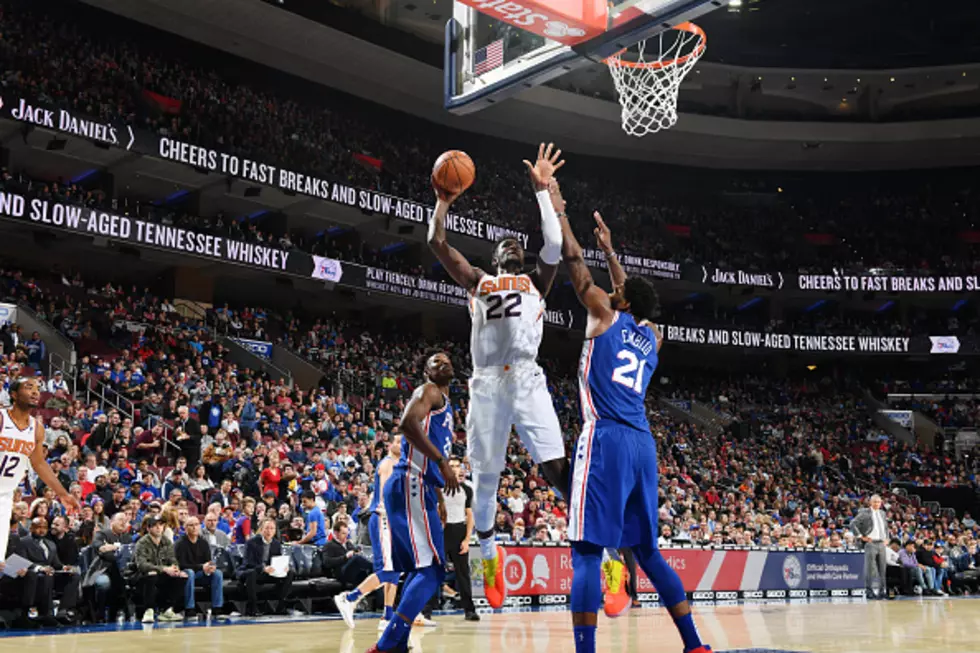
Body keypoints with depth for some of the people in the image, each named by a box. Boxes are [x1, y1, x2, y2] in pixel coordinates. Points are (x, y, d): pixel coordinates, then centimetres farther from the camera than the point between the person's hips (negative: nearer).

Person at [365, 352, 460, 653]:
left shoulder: (445, 404, 28)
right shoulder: (429, 391, -2)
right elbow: (408, 423, -23)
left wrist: (439, 500, 30)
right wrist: (442, 462, -24)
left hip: (419, 489, 10)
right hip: (411, 487, -10)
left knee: (421, 570, 14)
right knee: (432, 570, -15)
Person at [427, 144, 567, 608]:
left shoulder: (536, 282, 20)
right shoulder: (477, 281, 22)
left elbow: (554, 244, 3)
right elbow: (437, 243, 14)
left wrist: (542, 190, 3)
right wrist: (445, 200, 16)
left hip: (527, 380, -2)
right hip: (486, 383, 2)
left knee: (558, 468, -16)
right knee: (485, 477, 8)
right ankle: (489, 556, 28)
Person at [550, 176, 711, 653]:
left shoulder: (605, 315, 4)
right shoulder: (652, 336, 20)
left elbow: (573, 259, 8)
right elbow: (630, 292, 39)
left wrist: (557, 209, 20)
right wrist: (609, 247, 48)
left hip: (607, 439, -7)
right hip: (643, 445, 7)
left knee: (587, 551, -9)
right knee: (647, 550, 16)